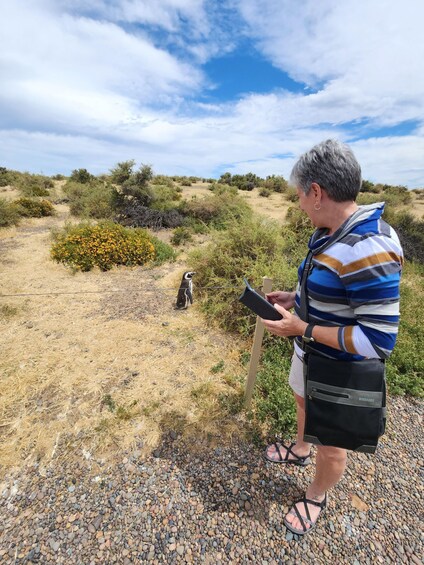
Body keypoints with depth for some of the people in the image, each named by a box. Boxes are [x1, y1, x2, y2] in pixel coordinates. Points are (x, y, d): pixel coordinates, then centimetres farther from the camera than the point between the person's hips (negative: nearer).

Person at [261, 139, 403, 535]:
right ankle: (300, 450, 64)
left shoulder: (368, 250, -32)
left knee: (330, 441, 19)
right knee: (303, 403, 32)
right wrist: (294, 298, 0)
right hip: (311, 353, 9)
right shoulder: (329, 234, -3)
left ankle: (317, 497, 51)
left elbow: (379, 340, -29)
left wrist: (301, 328, -27)